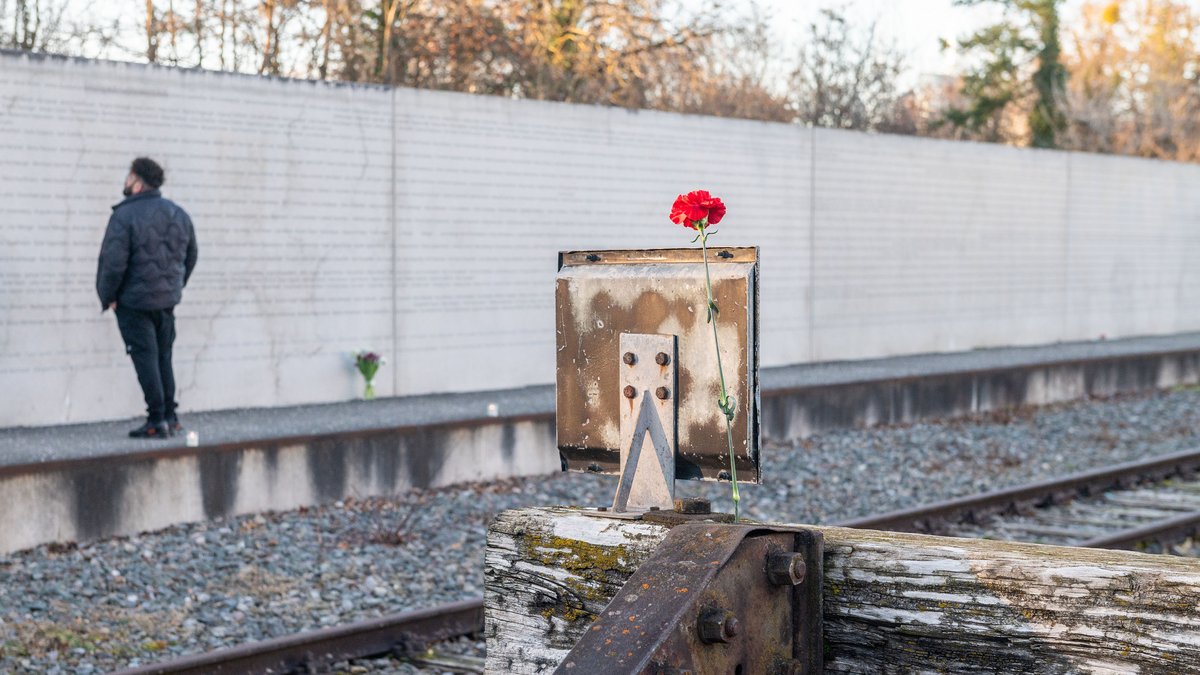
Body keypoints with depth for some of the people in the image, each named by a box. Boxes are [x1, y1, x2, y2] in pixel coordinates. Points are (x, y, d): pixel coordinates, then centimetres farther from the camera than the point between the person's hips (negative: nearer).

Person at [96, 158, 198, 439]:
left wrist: (107, 297, -6)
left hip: (134, 302, -6)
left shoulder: (125, 215, -16)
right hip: (167, 300, 6)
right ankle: (170, 418, 17)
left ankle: (157, 421, -1)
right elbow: (190, 257, 13)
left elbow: (113, 262, -19)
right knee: (163, 357, 16)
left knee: (145, 359, -1)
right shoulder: (178, 214, 7)